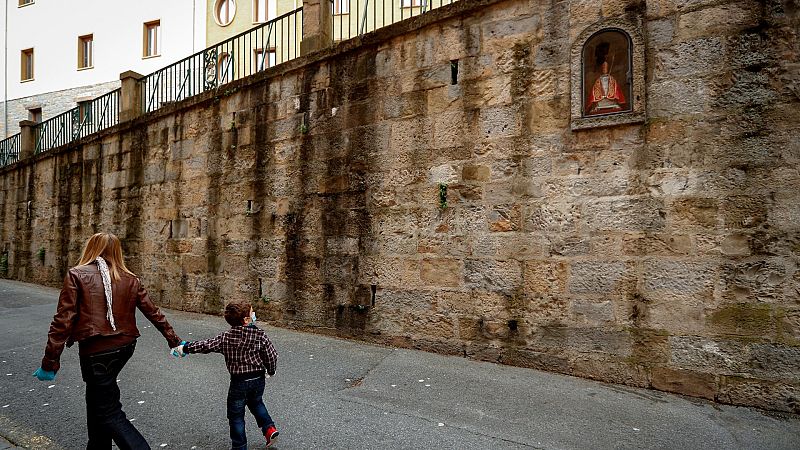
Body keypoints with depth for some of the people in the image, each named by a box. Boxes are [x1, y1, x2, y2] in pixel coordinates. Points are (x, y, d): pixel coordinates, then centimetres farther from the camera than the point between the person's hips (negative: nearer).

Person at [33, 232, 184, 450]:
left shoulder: (76, 276, -6)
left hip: (96, 350, -5)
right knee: (96, 398, 27)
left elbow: (63, 320, -13)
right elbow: (153, 312, 5)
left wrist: (50, 361, -8)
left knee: (109, 413, 4)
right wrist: (174, 340, 11)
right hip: (124, 347, 5)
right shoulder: (130, 279, 4)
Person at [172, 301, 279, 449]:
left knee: (236, 416, 16)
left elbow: (206, 345, -8)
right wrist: (271, 371, 8)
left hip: (239, 382, -1)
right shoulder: (260, 334, -14)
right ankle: (269, 428, 20)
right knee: (256, 403, 29)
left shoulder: (226, 338, -12)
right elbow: (272, 356, -12)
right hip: (258, 379, 2)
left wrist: (185, 348, 8)